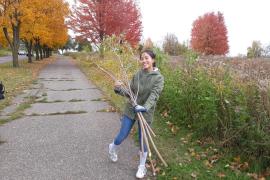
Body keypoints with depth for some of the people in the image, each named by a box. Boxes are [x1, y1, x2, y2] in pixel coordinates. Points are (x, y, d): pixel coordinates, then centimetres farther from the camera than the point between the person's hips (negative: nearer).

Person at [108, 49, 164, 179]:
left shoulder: (159, 78, -13)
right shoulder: (137, 75, -3)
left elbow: (154, 95, -25)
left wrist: (145, 107, -43)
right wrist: (119, 90, -20)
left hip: (146, 113, -2)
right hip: (131, 110, 2)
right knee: (122, 136, 10)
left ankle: (142, 166, 34)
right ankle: (112, 148, 45)